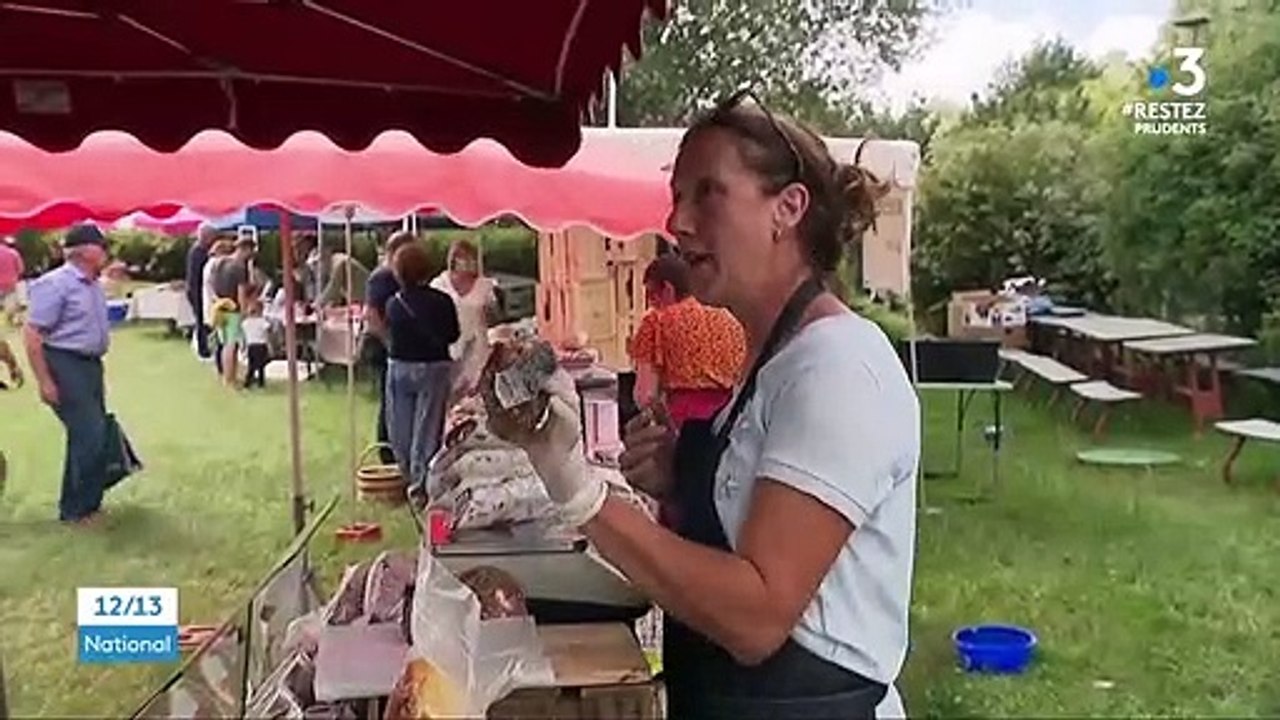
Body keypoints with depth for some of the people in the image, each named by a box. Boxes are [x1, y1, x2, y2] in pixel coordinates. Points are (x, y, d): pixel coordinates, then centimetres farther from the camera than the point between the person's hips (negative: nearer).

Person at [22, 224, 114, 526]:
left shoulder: (94, 286, 10)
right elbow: (32, 334, -17)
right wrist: (45, 381, -19)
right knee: (89, 436, -9)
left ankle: (86, 503, 28)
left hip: (90, 364, 9)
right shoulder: (55, 284, -15)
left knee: (93, 436, 14)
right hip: (65, 365, -9)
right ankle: (75, 510, 5)